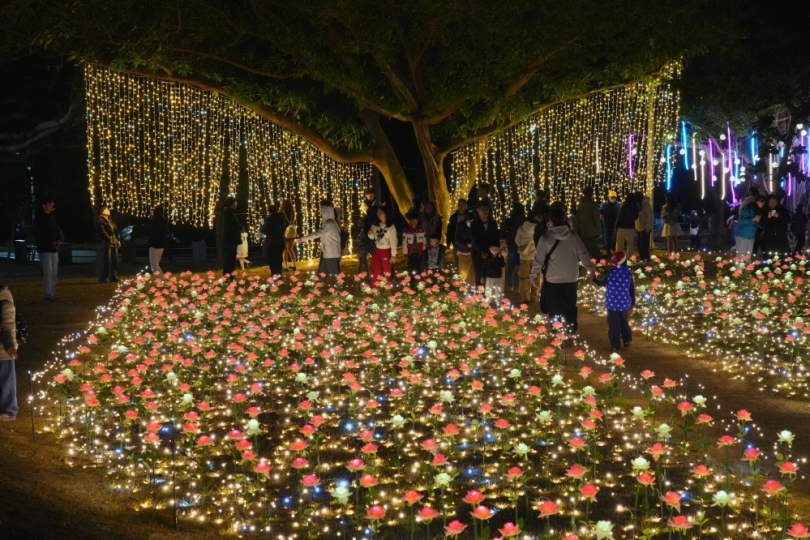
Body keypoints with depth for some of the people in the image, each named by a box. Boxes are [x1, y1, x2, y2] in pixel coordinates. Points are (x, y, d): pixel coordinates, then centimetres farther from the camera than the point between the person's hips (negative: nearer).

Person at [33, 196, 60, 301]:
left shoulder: (52, 217, 11)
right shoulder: (39, 218, -9)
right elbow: (37, 236, -13)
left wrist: (58, 241, -4)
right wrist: (50, 243, -21)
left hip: (54, 249, 7)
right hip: (45, 249, -7)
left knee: (54, 273, 9)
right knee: (47, 272, -10)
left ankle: (52, 293, 16)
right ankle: (47, 295, -8)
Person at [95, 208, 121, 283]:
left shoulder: (110, 221, 23)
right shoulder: (100, 220, -6)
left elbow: (115, 231, 24)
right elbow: (102, 231, -17)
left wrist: (118, 240, 12)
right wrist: (109, 239, -21)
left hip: (113, 243, 10)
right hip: (105, 243, -10)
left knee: (114, 261, 9)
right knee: (105, 261, -11)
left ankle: (113, 277, 15)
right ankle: (103, 278, -9)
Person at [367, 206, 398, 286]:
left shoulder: (391, 227, -9)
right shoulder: (375, 226, 6)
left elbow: (393, 241, -11)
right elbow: (372, 237, 14)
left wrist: (393, 254, -15)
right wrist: (370, 234, -11)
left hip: (386, 251, -4)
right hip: (377, 251, 4)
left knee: (387, 273, 4)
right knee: (375, 273, 5)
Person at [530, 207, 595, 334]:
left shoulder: (546, 238, -12)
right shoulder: (573, 237, -5)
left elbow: (538, 259, -8)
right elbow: (583, 255, 0)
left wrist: (534, 276, 6)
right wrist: (591, 270, 14)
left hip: (553, 281, -3)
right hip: (571, 279, 3)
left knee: (555, 310, 8)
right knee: (570, 308, 19)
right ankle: (572, 332, 26)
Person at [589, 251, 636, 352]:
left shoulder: (610, 273, -12)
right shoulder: (628, 274, -8)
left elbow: (602, 283, 6)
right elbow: (632, 290, -1)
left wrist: (594, 280, 23)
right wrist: (633, 302, 11)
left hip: (612, 304, -2)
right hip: (624, 303, 2)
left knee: (613, 325, 6)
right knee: (624, 322, 22)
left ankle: (615, 345, 8)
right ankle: (626, 341, 30)